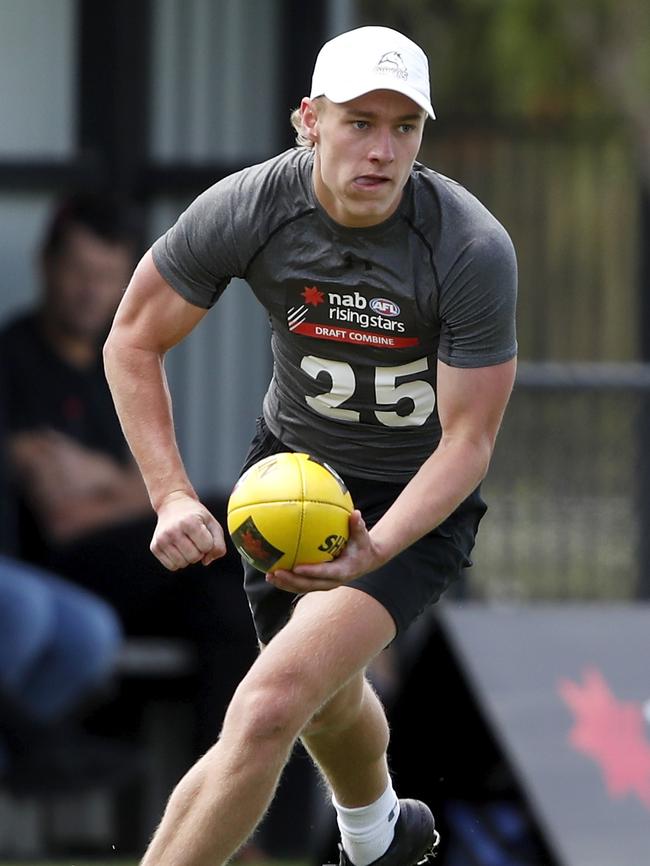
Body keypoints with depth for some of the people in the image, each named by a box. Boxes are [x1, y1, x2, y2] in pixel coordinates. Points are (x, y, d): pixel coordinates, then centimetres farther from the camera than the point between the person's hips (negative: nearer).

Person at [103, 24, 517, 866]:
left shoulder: (473, 250, -28)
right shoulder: (247, 210, -21)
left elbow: (468, 439, -23)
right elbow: (133, 341, -7)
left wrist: (375, 550, -39)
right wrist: (171, 497, -19)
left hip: (417, 501, -4)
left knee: (269, 707, -22)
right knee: (329, 700, 23)